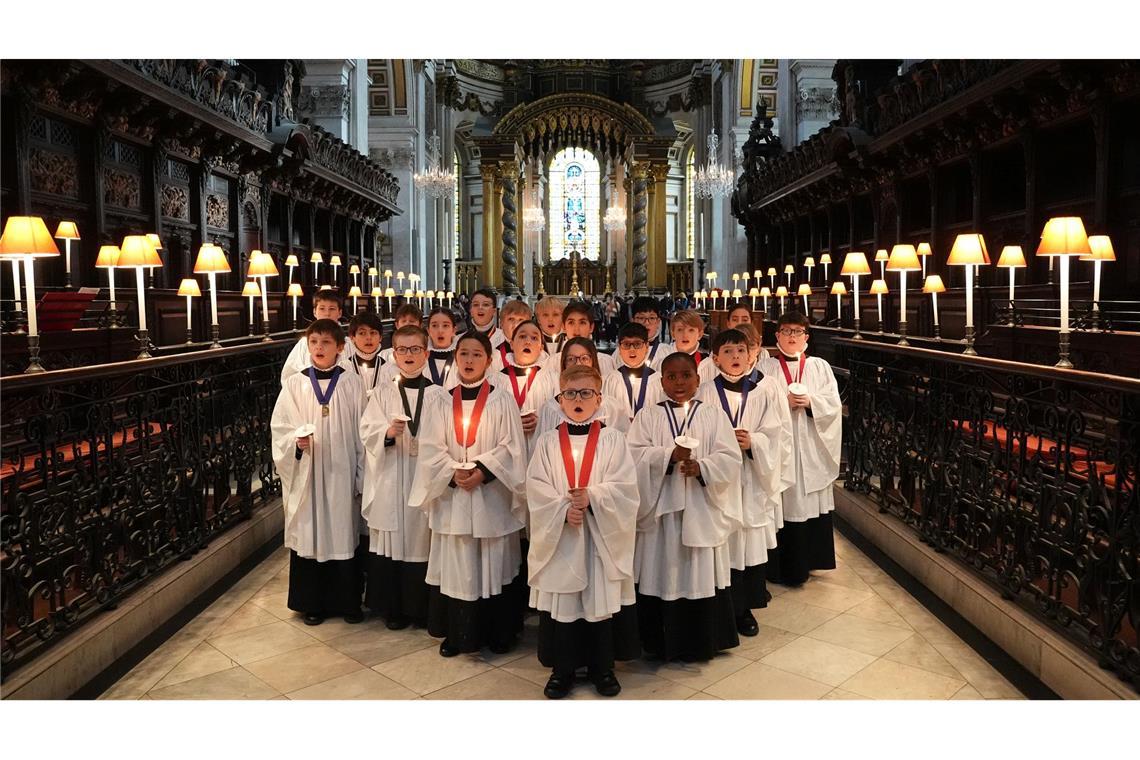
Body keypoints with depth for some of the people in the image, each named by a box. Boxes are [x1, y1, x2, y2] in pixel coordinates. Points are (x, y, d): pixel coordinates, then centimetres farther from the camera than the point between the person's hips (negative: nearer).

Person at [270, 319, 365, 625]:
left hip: (341, 474, 0)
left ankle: (347, 600, 23)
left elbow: (361, 432, 1)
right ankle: (312, 603, 23)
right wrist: (296, 441, -19)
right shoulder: (294, 384, 0)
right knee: (308, 536, 7)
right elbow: (279, 428, 2)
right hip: (306, 475, 1)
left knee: (344, 536, 7)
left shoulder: (351, 384, -1)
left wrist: (361, 476, -1)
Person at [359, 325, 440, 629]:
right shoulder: (383, 393, 6)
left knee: (422, 541, 3)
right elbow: (367, 431, 0)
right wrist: (388, 432, -18)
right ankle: (393, 607, 20)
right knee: (391, 541, 5)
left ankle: (422, 608, 19)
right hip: (390, 480, 1)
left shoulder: (438, 394, 1)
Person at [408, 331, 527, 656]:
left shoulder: (501, 401, -1)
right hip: (451, 496, 2)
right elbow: (431, 449, 1)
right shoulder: (441, 403, 5)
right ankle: (455, 632, 19)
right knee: (454, 564, 6)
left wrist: (482, 472, -17)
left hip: (491, 496, -2)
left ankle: (498, 632, 19)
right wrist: (453, 473, -15)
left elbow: (510, 447, -5)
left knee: (494, 563, 5)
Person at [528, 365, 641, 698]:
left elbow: (624, 486, -7)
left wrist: (592, 498, -21)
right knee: (561, 601, 6)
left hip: (602, 536, -1)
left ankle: (602, 666, 25)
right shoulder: (548, 442, 3)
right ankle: (562, 668, 23)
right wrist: (563, 510, -18)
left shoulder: (612, 439, 0)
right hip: (559, 536, 1)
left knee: (602, 597, 7)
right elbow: (536, 488, -4)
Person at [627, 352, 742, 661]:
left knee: (700, 575, 5)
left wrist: (701, 467, -21)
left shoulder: (714, 416, 4)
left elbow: (730, 459, -4)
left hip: (702, 512, 0)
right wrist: (670, 455, -22)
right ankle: (660, 642, 19)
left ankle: (700, 642, 20)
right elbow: (635, 456, -8)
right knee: (662, 574, 4)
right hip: (661, 510, 0)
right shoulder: (647, 416, 4)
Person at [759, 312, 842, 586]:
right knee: (781, 503, -1)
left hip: (811, 449, 2)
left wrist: (810, 402, -13)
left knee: (810, 501, 5)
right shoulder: (766, 367, 3)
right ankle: (780, 566, 9)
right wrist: (784, 402, -16)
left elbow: (834, 404, 3)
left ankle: (806, 560, 20)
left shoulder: (820, 367, 9)